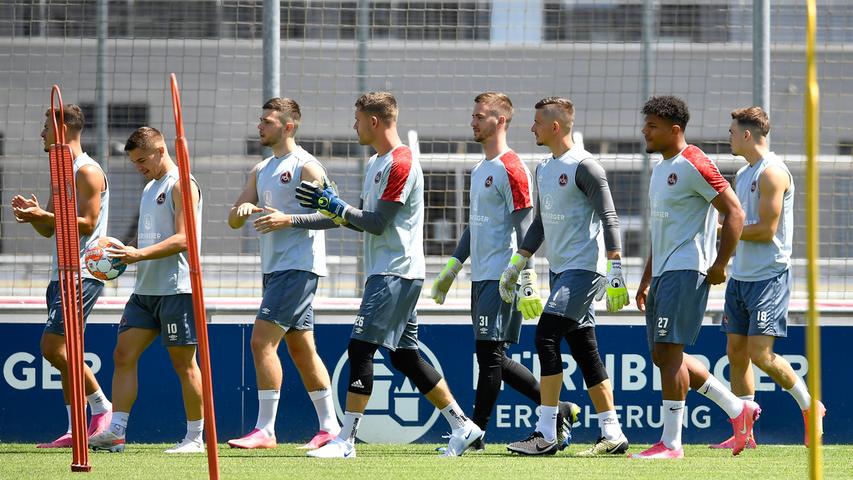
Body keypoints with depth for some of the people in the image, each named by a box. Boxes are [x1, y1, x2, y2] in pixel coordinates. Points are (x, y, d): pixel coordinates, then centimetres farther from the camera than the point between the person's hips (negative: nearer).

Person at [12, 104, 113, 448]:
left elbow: (87, 223, -17)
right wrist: (33, 215, 2)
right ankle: (77, 431, 6)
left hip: (82, 274, -10)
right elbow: (49, 230, 21)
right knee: (64, 354, 6)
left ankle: (102, 406, -3)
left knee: (53, 346, -16)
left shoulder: (87, 172, -10)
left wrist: (45, 215, -22)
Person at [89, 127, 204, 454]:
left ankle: (195, 438, 4)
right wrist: (125, 253, 6)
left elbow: (183, 239, -18)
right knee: (124, 355, 1)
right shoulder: (150, 188, 19)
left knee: (183, 362, -3)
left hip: (176, 288, -9)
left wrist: (139, 254, -25)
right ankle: (114, 433, 1)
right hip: (145, 289, 9)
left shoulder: (180, 185, -8)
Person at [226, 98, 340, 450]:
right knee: (301, 348, 11)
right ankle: (329, 427, 16)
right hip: (274, 268, 9)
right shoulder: (261, 170, 18)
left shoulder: (305, 166, -8)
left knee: (262, 340, -15)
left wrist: (288, 219, -24)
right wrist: (243, 208, -7)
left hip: (298, 267, -9)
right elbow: (233, 221, 16)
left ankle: (265, 430, -15)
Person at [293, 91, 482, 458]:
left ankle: (346, 441, -12)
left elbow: (377, 222, -17)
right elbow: (364, 220, 20)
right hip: (387, 273, 10)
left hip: (396, 273, -10)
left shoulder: (401, 164, -14)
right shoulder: (375, 164, 17)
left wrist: (335, 205, -8)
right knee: (405, 356, 11)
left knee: (360, 348, -12)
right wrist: (296, 221, 15)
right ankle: (462, 427, 16)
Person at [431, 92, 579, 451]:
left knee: (488, 352, -8)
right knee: (493, 359, 9)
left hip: (501, 277, -10)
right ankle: (558, 410, 16)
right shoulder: (479, 170, 18)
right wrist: (453, 267, 25)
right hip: (481, 275, 10)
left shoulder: (511, 169, -11)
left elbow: (524, 227, -15)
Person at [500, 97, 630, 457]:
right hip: (560, 269, 9)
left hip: (584, 268, -9)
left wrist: (615, 272, -19)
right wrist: (516, 266, 22)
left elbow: (609, 219, -14)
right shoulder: (544, 169, 16)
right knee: (584, 350, 7)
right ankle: (611, 434, 10)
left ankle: (545, 434, -14)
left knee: (547, 335, -15)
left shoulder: (584, 166, -11)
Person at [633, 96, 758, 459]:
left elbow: (735, 213, -14)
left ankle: (671, 442, -8)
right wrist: (646, 281, 23)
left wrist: (719, 266, -16)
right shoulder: (661, 169, 19)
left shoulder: (692, 166, -11)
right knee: (662, 355, 9)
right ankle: (738, 409, 19)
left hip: (686, 271, -10)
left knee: (669, 351, -12)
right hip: (663, 273, 10)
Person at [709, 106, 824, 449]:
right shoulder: (743, 174, 16)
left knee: (760, 353, -12)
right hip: (740, 277, 9)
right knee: (736, 352, 6)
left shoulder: (772, 172, -13)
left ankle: (810, 406, 8)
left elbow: (766, 230, -19)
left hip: (768, 277, -9)